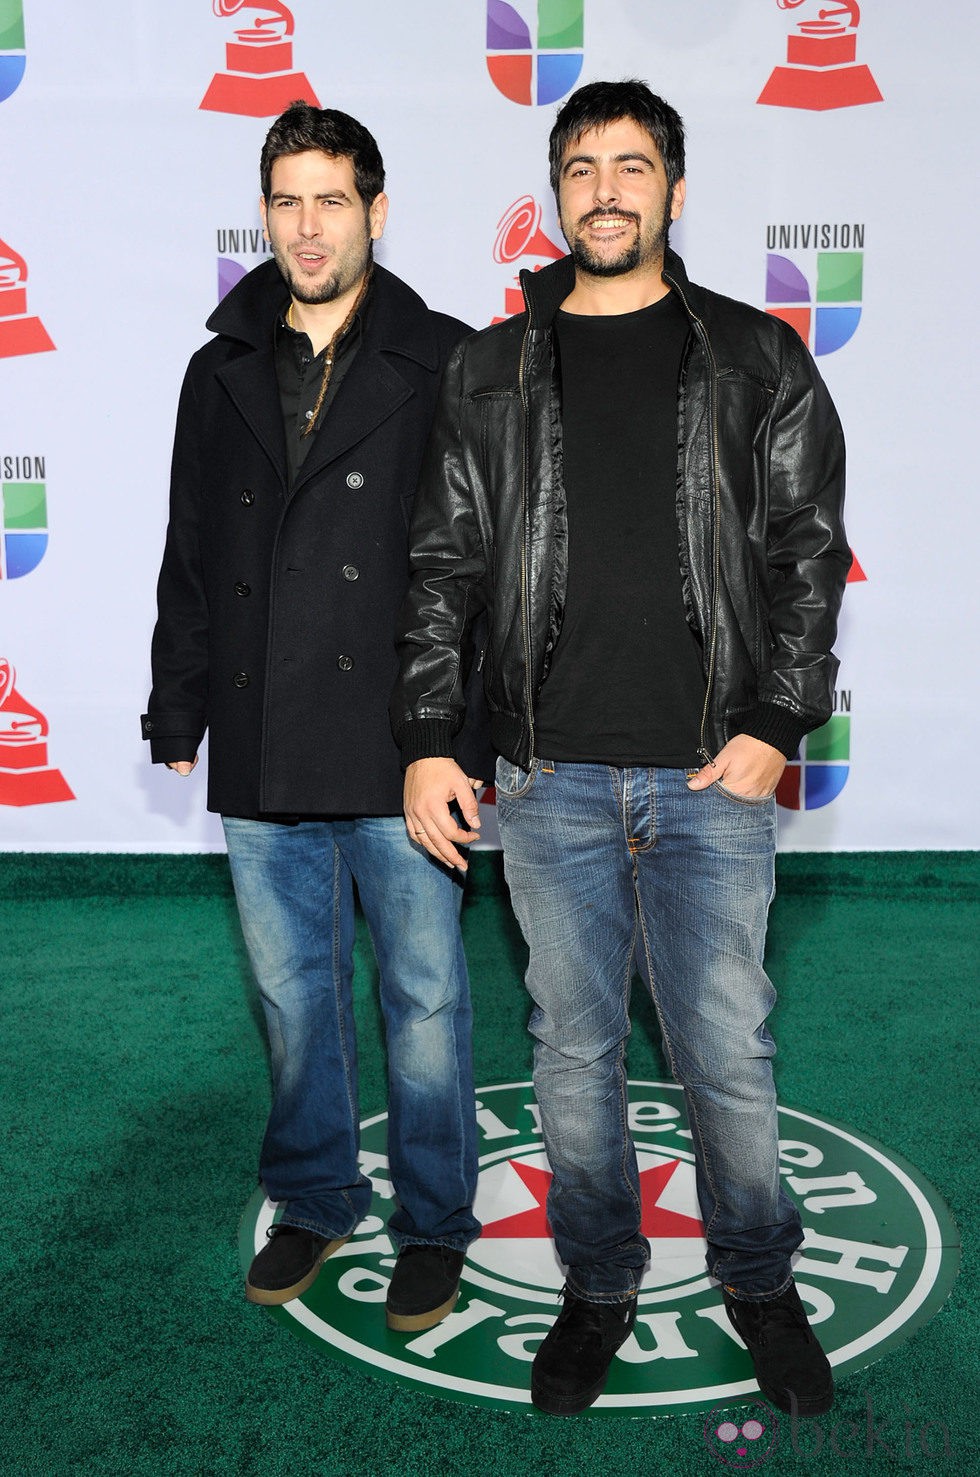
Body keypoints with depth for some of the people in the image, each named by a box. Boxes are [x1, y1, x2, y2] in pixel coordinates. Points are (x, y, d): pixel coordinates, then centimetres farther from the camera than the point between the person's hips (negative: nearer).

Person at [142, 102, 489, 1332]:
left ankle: (433, 1222, 27)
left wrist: (473, 732, -8)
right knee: (293, 996, 15)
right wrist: (178, 713, 13)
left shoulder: (445, 366, -1)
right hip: (259, 758, 4)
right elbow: (189, 562, 16)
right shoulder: (222, 374, 12)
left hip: (399, 754, -4)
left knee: (424, 998, 7)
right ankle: (316, 1202, 35)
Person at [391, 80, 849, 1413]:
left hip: (712, 774, -1)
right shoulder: (492, 373, 9)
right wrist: (426, 741, 0)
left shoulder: (756, 360, 7)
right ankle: (599, 1285, 32)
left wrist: (777, 724, -6)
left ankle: (759, 1280, 31)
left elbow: (811, 550, 4)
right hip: (550, 778, 2)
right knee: (574, 1051, 10)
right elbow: (445, 565, 7)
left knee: (728, 1054, 5)